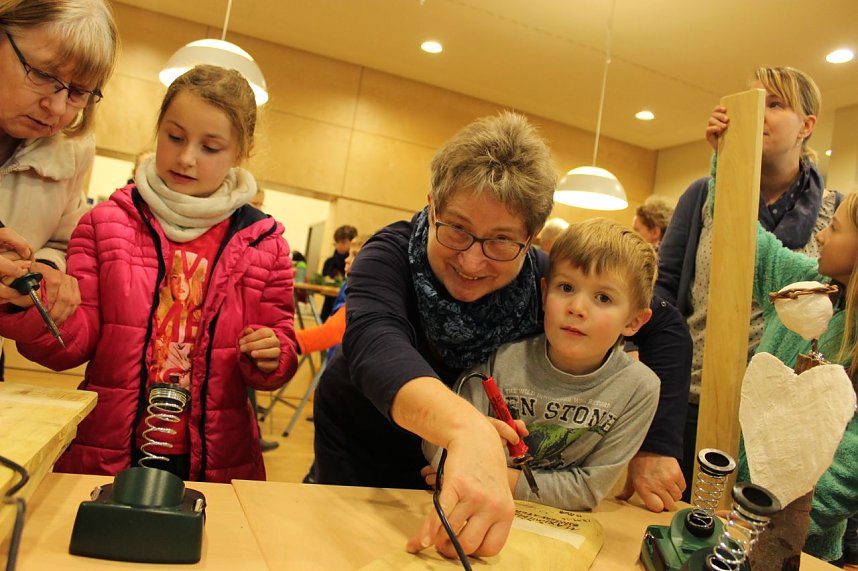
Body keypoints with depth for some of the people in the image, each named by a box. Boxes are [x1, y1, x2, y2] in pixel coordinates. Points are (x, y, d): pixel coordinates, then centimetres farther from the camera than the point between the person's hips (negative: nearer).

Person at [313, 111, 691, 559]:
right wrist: (468, 428, -69)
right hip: (358, 450, -1)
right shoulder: (392, 255, -30)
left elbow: (666, 327, -15)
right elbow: (375, 344, -50)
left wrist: (656, 447, -22)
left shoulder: (545, 279, -24)